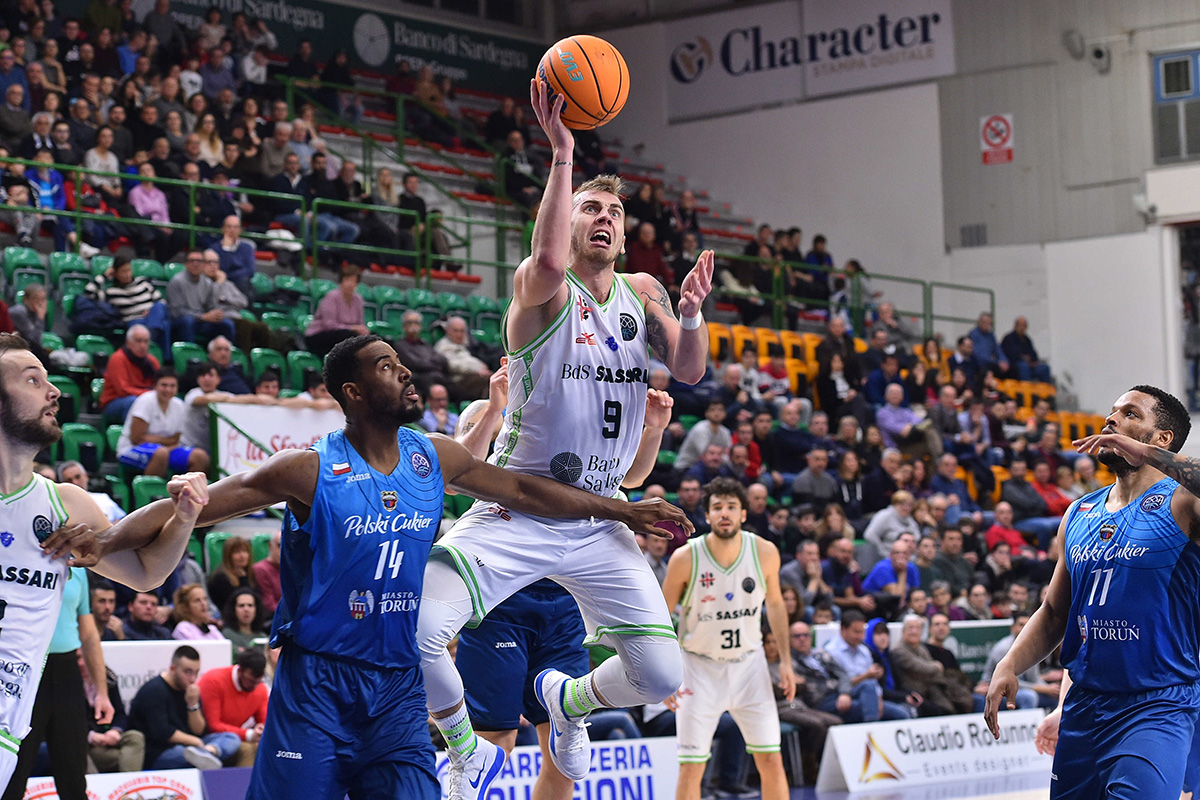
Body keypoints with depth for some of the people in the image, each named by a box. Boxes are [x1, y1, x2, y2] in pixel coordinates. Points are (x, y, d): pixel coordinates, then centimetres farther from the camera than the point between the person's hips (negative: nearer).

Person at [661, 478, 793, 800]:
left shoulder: (765, 553, -9)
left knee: (771, 761, 0)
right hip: (699, 666, -2)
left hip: (749, 663, 2)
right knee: (691, 768, -5)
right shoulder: (686, 558, -17)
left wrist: (785, 660, 4)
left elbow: (775, 604, 9)